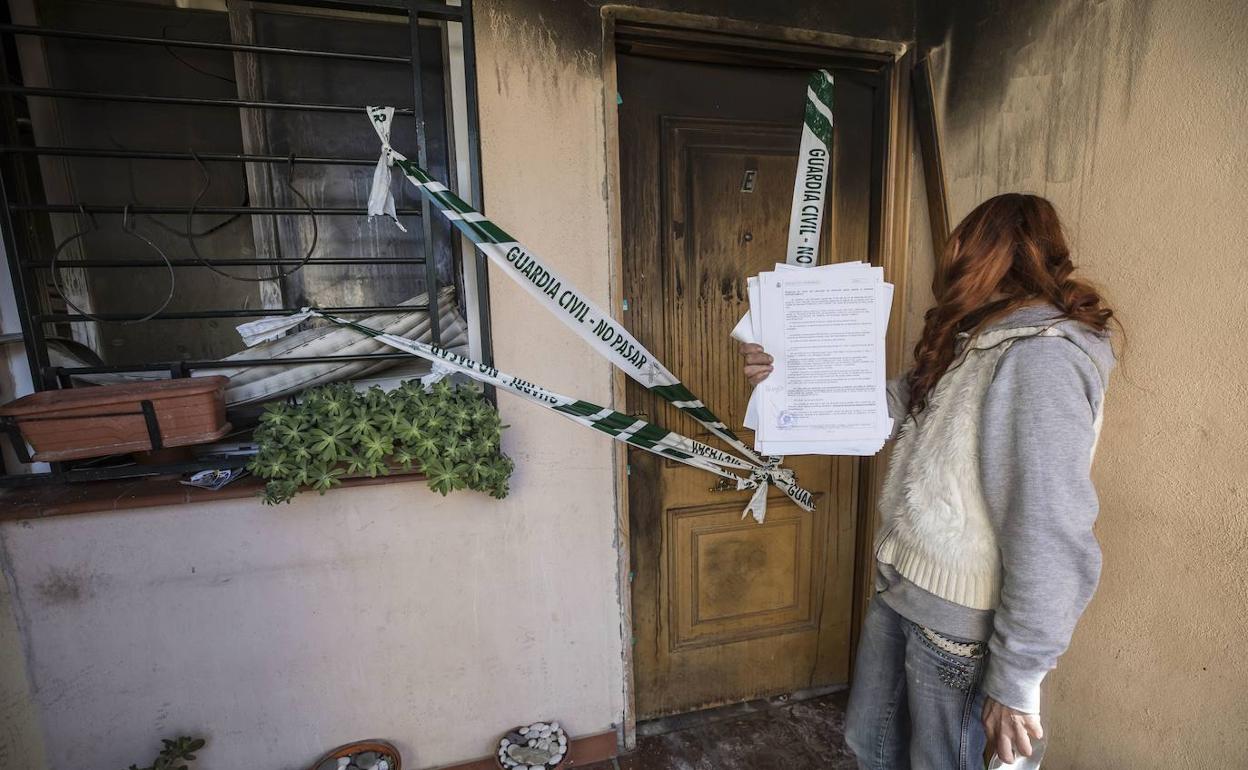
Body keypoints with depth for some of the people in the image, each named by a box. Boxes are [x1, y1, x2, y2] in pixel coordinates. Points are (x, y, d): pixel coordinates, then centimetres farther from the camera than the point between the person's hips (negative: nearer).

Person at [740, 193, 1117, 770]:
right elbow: (900, 405, 12)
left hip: (959, 620, -7)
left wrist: (1017, 679, -20)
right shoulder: (975, 342, 4)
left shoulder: (1042, 359, -25)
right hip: (900, 591, 8)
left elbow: (1052, 543, -27)